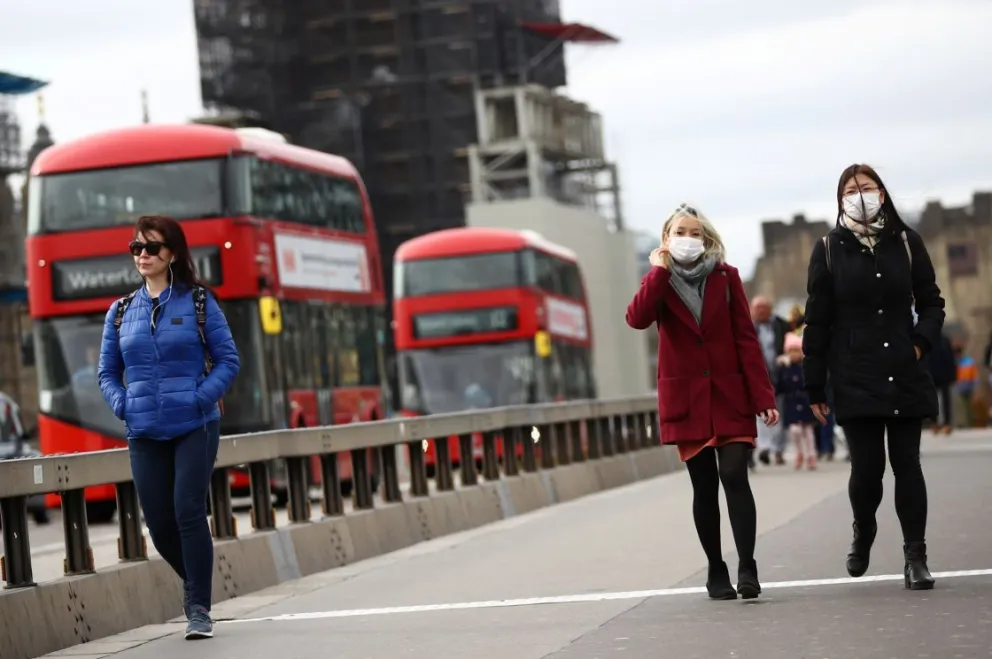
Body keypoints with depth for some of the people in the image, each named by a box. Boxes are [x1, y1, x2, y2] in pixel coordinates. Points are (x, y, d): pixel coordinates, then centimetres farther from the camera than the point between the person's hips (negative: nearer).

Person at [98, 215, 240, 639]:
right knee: (159, 523, 4)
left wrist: (202, 398, -13)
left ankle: (199, 607, -2)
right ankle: (196, 584, 31)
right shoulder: (121, 311, 9)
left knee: (188, 513, -11)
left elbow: (227, 360, 1)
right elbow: (107, 372, 15)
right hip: (144, 433, 3)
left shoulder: (198, 302, 0)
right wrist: (122, 406, -3)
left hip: (194, 427, -3)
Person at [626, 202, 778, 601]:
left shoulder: (726, 277, 3)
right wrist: (660, 269, -15)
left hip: (730, 396, -1)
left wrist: (763, 396, -7)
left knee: (734, 475, -14)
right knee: (704, 487, 4)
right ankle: (716, 572, 13)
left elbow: (746, 339, -1)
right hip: (685, 400, 1)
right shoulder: (660, 281, 4)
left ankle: (747, 569, -16)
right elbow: (637, 318, -17)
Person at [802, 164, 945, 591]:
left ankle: (915, 556, 8)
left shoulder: (905, 242, 5)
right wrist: (814, 388, 0)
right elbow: (817, 322, 2)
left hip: (905, 376, 1)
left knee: (907, 464, 1)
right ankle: (863, 532, 27)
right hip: (855, 380, -1)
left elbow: (931, 303, 12)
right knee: (867, 466, -3)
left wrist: (920, 343, -8)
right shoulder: (829, 249, 2)